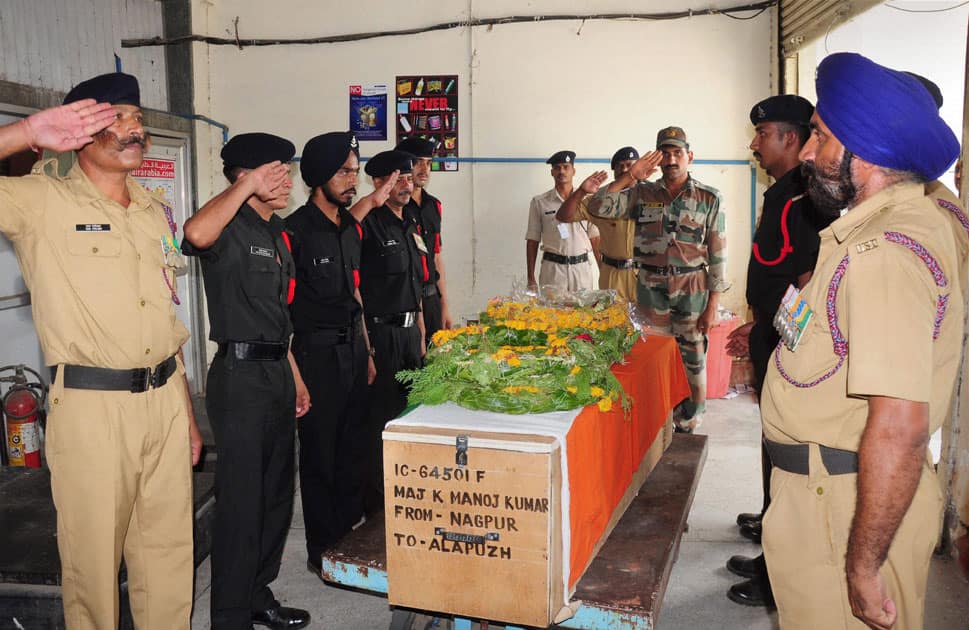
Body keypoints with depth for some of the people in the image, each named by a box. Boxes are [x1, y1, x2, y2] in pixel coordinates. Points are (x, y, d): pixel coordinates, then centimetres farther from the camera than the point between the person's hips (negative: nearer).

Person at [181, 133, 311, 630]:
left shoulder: (276, 234, 15)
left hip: (277, 372, 9)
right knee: (241, 502, -2)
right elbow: (197, 234, -39)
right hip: (240, 375, -9)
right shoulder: (230, 230, -11)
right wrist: (246, 185, -28)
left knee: (276, 495, 17)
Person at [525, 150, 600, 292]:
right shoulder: (539, 202, 5)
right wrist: (531, 280, 1)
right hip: (553, 268, -1)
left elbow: (595, 238, 6)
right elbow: (532, 241, 6)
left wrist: (600, 271, -3)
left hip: (584, 266, 1)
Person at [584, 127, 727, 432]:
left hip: (693, 292, -1)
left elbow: (718, 254, -2)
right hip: (651, 289, 1)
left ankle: (686, 430, 20)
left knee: (692, 364, 6)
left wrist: (712, 306, -6)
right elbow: (597, 208, -7)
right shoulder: (642, 193, 4)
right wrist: (630, 177, -16)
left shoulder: (709, 198, -1)